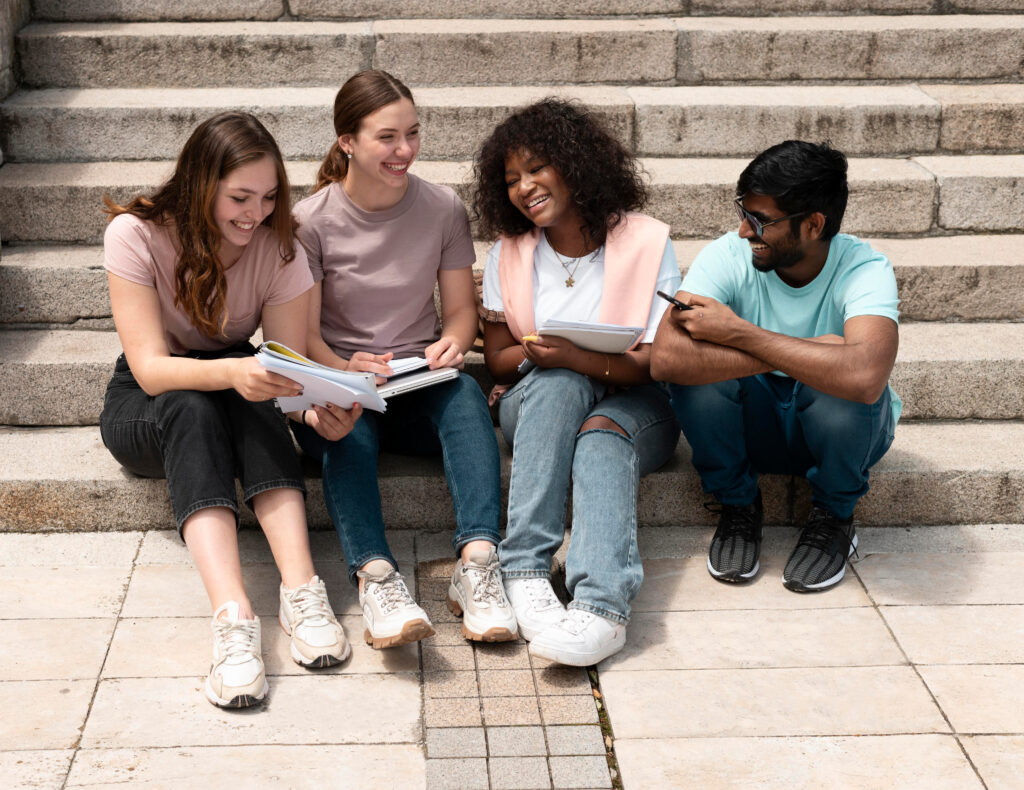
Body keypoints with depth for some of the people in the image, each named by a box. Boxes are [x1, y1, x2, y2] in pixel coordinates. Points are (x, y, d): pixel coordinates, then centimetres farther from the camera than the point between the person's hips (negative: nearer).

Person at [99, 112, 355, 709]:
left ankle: (302, 590, -45)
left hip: (235, 397, 2)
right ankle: (233, 618, -52)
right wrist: (231, 372, -49)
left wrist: (321, 407, -41)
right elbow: (150, 368, -29)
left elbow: (290, 370, -17)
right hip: (145, 409, -2)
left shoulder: (279, 250, -13)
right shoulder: (137, 235, -21)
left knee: (252, 396, -34)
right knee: (191, 408, -37)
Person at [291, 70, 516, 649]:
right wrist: (345, 370, -27)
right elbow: (303, 333, -5)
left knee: (464, 390, -33)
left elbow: (462, 309, 8)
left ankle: (478, 562, -47)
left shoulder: (443, 209, 3)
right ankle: (376, 576, -55)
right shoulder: (312, 220, -4)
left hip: (419, 390, 2)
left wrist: (452, 343, -17)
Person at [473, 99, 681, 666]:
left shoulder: (645, 243, -4)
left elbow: (659, 366, -11)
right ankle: (525, 573, -45)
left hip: (632, 408, -1)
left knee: (603, 433, -37)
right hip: (538, 403, 2)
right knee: (557, 384, -34)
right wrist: (535, 354, -17)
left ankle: (602, 604, -55)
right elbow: (496, 360, 7)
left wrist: (578, 358, -29)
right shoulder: (510, 253, 6)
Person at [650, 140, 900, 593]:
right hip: (752, 424, 2)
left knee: (844, 384, -35)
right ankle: (738, 506, -2)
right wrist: (804, 355, -37)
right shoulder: (727, 257, -18)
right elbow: (666, 359, -35)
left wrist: (739, 333, -37)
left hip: (840, 431, -1)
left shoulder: (864, 270, -24)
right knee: (699, 364, -28)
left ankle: (833, 516, -4)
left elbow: (863, 377, -46)